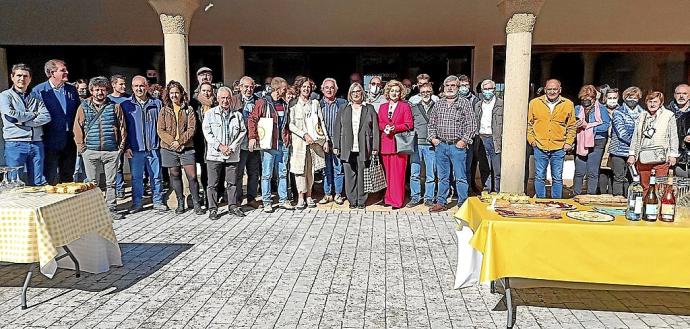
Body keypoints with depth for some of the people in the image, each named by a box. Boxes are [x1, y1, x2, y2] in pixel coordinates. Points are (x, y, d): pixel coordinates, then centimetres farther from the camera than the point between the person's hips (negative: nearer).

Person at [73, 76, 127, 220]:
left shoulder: (115, 106, 5)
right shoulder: (84, 107, 6)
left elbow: (122, 127, 7)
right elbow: (78, 128, 7)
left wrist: (121, 146, 2)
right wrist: (81, 146, 0)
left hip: (112, 151, 0)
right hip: (90, 151, 0)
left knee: (111, 182, 6)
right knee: (91, 183, 6)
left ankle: (111, 209, 13)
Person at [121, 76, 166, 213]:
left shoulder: (157, 103, 7)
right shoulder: (125, 105, 5)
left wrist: (162, 143, 3)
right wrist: (126, 147, -3)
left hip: (154, 148, 1)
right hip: (135, 149, 0)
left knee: (156, 176, 6)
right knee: (136, 177, 6)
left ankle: (157, 202, 17)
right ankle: (137, 203, 17)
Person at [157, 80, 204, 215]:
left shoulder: (188, 109, 6)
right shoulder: (164, 111, 8)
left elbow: (192, 128, -2)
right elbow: (160, 130, 1)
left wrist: (180, 141, -13)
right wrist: (172, 141, -13)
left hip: (186, 147, -1)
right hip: (169, 148, 1)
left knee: (192, 176, -6)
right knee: (175, 176, 8)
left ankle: (196, 204, 3)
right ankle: (180, 203, 19)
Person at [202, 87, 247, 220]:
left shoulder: (237, 115, 8)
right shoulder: (210, 114, 4)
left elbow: (243, 132, 5)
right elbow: (207, 133, -2)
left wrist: (232, 147, -6)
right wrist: (219, 146, -11)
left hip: (232, 155, 2)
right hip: (214, 154, -1)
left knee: (232, 183, 8)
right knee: (213, 184, 2)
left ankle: (233, 206, 20)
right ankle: (212, 209, 10)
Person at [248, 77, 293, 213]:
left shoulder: (284, 104, 14)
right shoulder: (263, 103, -5)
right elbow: (252, 119, -7)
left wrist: (287, 137, 14)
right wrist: (252, 137, -13)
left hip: (283, 144, 6)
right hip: (268, 144, -6)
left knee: (283, 173, 10)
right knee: (267, 174, 1)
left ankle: (283, 200, 19)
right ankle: (266, 202, 9)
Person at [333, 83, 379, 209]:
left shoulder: (369, 109, 9)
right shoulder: (343, 109, 13)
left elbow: (375, 129, 5)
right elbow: (337, 128, 10)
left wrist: (375, 147, -2)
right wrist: (336, 146, 3)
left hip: (364, 149, -1)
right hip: (347, 149, 1)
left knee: (362, 175, 0)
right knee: (349, 176, 2)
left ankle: (362, 201, 10)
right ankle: (352, 200, 11)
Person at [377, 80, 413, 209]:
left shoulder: (405, 106, 3)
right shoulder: (382, 107, 15)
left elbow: (409, 125, -3)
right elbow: (379, 123, 11)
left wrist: (394, 128, -14)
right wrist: (385, 127, -10)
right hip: (386, 143, 4)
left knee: (398, 172, -4)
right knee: (388, 172, 6)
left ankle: (398, 200, 2)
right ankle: (389, 198, 15)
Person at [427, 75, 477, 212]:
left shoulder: (465, 103, 0)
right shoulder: (438, 105, 12)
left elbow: (472, 124, -4)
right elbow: (431, 123, 18)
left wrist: (464, 140, -11)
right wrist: (432, 137, 4)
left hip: (457, 146, -4)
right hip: (440, 145, 4)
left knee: (460, 177, -1)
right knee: (442, 177, 12)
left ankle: (463, 204, 7)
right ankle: (441, 202, 21)